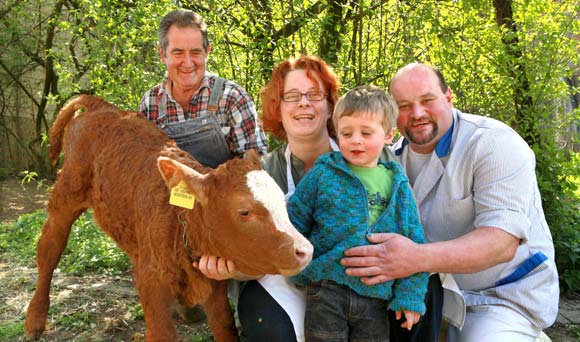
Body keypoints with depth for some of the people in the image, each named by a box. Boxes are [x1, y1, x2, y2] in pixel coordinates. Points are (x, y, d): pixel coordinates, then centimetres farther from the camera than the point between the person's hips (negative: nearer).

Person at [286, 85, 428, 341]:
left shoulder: (397, 185, 4)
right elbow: (294, 220, 5)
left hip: (377, 297, 2)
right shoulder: (323, 174, -2)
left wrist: (410, 296, 2)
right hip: (326, 290, -2)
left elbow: (414, 244, 6)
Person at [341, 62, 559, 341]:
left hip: (506, 296, -5)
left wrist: (418, 258, -45)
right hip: (435, 293, 5)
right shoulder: (396, 156, 2)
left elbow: (502, 242, -31)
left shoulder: (494, 143, -20)